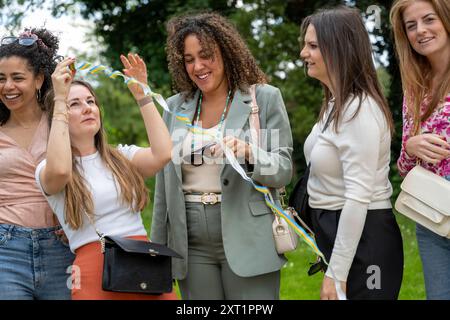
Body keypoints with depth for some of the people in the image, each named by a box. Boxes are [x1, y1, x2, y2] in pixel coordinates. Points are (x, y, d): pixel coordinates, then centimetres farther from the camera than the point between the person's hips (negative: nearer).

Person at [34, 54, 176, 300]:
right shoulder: (47, 168, 4)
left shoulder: (123, 157, 14)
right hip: (94, 270, -3)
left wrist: (141, 94, 1)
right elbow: (59, 170, -21)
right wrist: (60, 99, -15)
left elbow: (162, 154, -5)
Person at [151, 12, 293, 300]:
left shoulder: (265, 98, 0)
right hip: (191, 245, 3)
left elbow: (284, 170, -3)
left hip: (247, 242, -3)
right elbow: (164, 183, 13)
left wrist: (248, 153, -23)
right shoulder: (175, 107, 10)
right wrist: (157, 249, 13)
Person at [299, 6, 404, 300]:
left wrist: (336, 272, -23)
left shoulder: (359, 110, -20)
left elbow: (358, 197, -24)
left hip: (363, 240, -10)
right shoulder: (337, 104, 12)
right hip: (338, 230, 10)